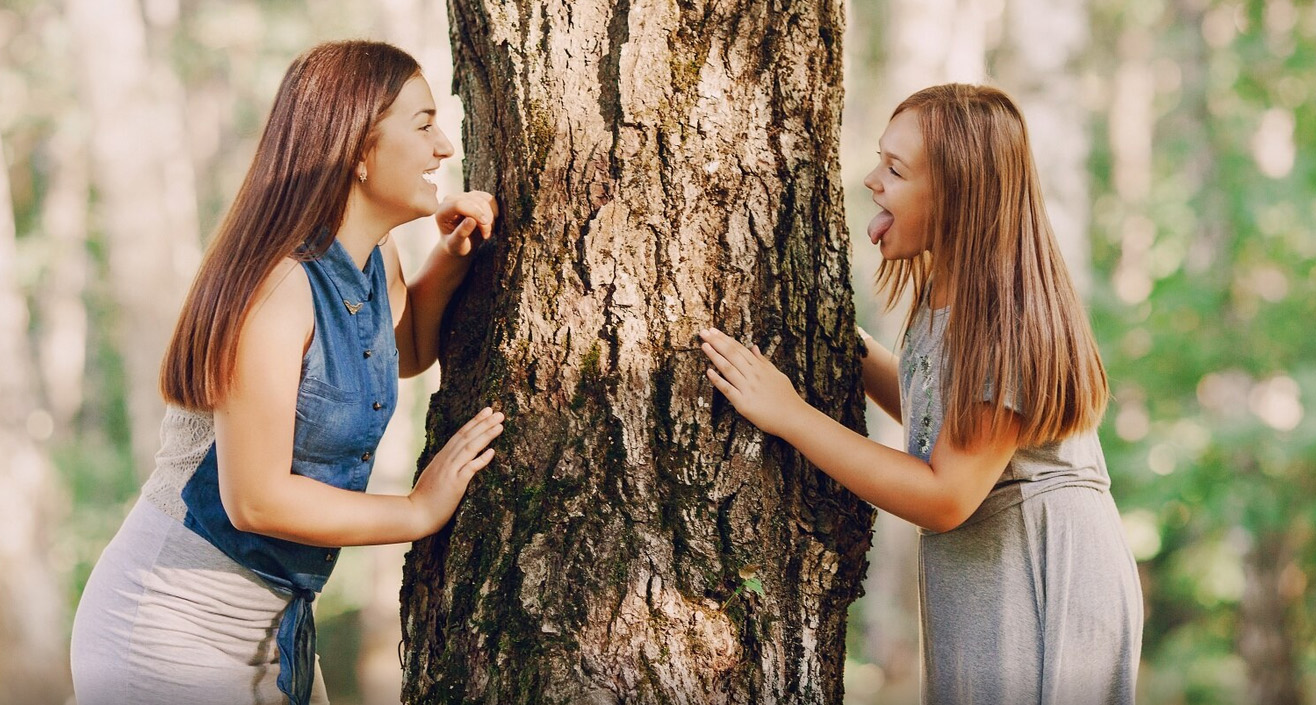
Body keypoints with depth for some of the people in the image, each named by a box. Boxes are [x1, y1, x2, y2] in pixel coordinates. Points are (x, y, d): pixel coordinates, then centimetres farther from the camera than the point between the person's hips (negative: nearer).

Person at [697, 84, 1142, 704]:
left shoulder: (1011, 322, -24)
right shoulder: (944, 293, 3)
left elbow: (944, 499, -25)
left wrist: (788, 415, -23)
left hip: (1048, 593, -9)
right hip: (973, 595, 9)